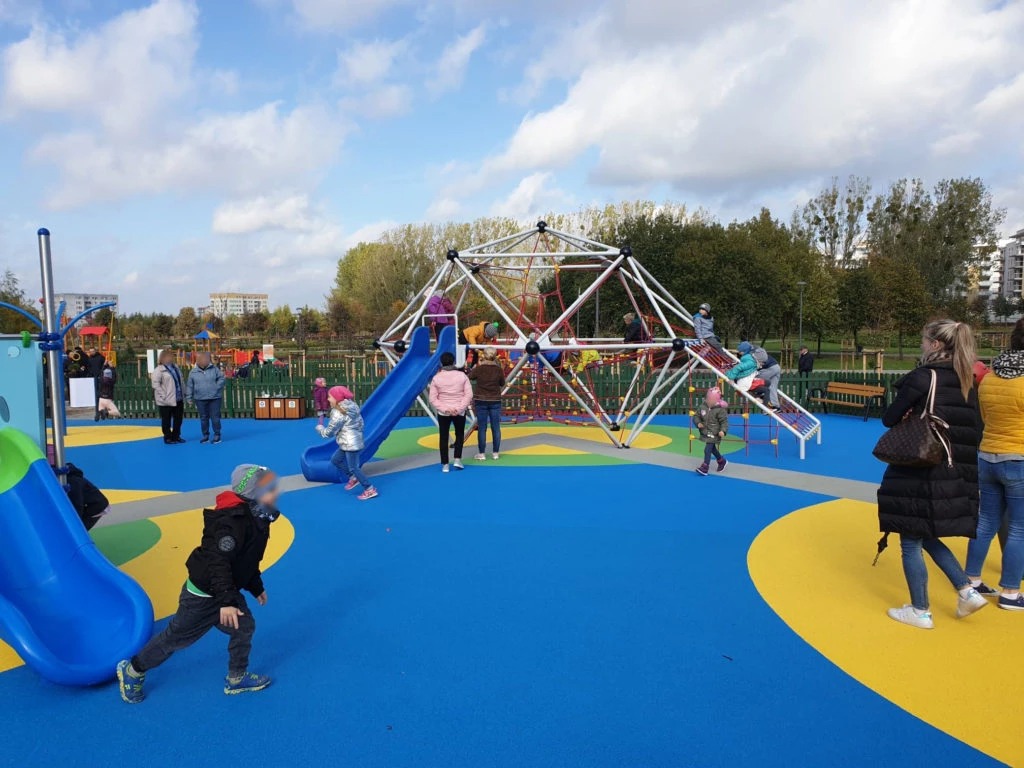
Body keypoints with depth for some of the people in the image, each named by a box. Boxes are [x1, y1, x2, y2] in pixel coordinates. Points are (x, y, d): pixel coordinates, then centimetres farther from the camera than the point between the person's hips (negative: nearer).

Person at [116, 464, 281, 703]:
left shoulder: (256, 518, -1)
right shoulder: (234, 522, -32)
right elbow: (219, 562, -35)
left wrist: (256, 587, 19)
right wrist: (225, 602, -36)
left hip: (226, 591, 9)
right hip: (203, 594, -9)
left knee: (244, 628, 10)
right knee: (176, 637, 9)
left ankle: (237, 679, 28)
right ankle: (132, 670, 31)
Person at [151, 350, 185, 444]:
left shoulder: (175, 368, 12)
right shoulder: (159, 370, -11)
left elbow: (181, 382, 16)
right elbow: (156, 385, -17)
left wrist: (184, 394, 10)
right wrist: (164, 396, -20)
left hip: (179, 399, 7)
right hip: (166, 401, -7)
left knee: (178, 419, 13)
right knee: (166, 421, 5)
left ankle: (176, 436, 25)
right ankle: (168, 437, 15)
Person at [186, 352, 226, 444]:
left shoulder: (214, 369, -4)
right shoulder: (193, 372, 1)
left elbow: (221, 378, 2)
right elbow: (189, 386, 5)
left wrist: (217, 387, -9)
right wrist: (189, 397, 4)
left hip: (214, 398, -2)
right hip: (200, 399, 2)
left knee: (215, 417, 0)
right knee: (203, 418, 10)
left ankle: (217, 435, 10)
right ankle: (205, 435, 20)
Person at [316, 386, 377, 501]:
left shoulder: (339, 413, -21)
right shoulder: (351, 406, 7)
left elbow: (329, 432, -15)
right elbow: (360, 423, 14)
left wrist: (320, 428, 4)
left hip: (351, 444, -10)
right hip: (348, 443, 10)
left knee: (353, 467, -2)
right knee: (335, 460, 21)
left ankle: (370, 490, 3)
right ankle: (353, 477, 29)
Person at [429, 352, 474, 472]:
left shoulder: (436, 378, -4)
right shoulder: (462, 375, -4)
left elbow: (433, 399, -8)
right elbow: (469, 395, -10)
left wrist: (444, 409, -12)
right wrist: (459, 408, -13)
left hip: (443, 413, 0)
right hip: (459, 412, 0)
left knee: (444, 438, 9)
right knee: (460, 435, 19)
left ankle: (445, 464, 10)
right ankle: (457, 459, 9)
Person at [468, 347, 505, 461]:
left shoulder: (478, 369, -11)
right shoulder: (498, 369, -7)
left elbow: (470, 377, 8)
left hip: (481, 401, -1)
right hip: (495, 401, 1)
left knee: (482, 428, 5)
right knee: (496, 427, 9)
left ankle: (482, 453, 10)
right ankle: (495, 453, 15)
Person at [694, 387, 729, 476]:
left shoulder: (720, 410, -16)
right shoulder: (702, 407, -2)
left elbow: (724, 421, -15)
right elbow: (696, 416, 8)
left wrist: (723, 431, -29)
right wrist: (698, 423, -11)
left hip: (714, 434, -7)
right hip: (705, 433, 7)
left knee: (707, 450, -12)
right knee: (712, 449, 24)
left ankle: (705, 468, -6)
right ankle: (722, 461, 46)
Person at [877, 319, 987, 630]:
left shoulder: (921, 377, -13)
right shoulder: (966, 382, 7)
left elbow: (889, 419, -8)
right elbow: (975, 431, 12)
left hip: (919, 473, -7)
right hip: (955, 474, 7)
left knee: (911, 542, 5)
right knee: (926, 536, 24)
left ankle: (920, 611, 15)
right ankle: (967, 591, 19)